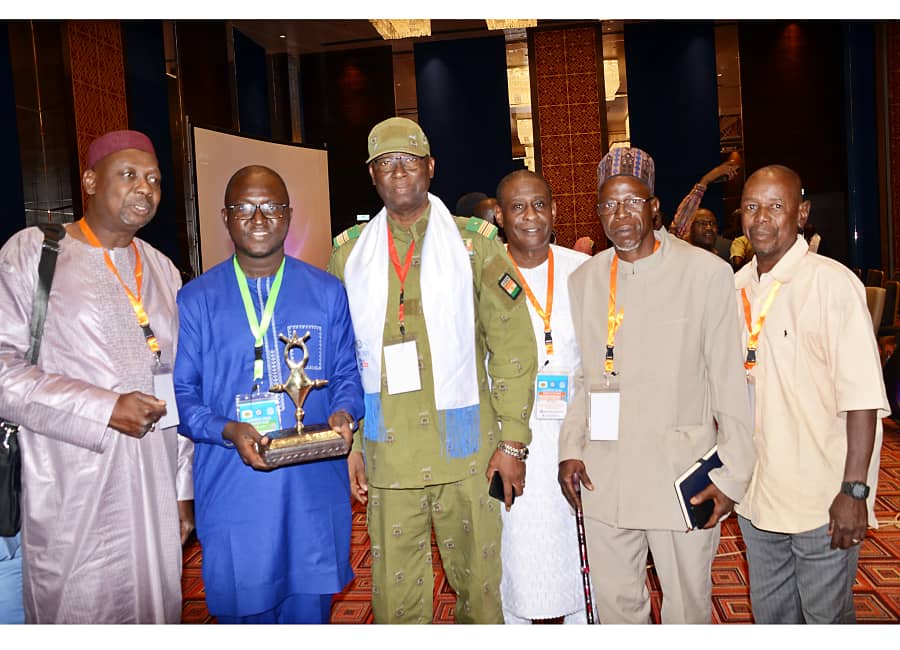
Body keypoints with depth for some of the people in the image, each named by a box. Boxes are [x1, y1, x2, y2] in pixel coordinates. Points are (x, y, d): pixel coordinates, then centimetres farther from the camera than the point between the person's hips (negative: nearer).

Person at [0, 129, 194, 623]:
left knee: (157, 610, 11)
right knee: (76, 616, 4)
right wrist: (104, 408, -18)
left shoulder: (162, 270, 13)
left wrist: (183, 488, 12)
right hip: (72, 495, -4)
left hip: (153, 490, 4)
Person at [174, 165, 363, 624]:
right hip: (233, 494, -1)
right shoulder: (196, 299, 2)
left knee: (310, 609, 12)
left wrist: (344, 412, -12)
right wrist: (227, 431, -17)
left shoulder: (326, 292, 6)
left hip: (315, 489, 1)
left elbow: (347, 373, 10)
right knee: (244, 611, 11)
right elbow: (181, 393, 0)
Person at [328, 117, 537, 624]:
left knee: (480, 585, 10)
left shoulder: (476, 242, 2)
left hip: (467, 452, -1)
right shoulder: (349, 252, 8)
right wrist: (349, 445, 5)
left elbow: (513, 345, 0)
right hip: (387, 458, 2)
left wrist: (513, 442, -4)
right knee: (396, 595, 9)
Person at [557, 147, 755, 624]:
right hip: (603, 476, 4)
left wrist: (732, 475, -6)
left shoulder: (707, 272, -5)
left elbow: (730, 383, -5)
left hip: (681, 475, -3)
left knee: (688, 602, 10)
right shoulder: (583, 279, 7)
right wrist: (570, 449, 4)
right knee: (615, 600, 15)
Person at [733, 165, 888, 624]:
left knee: (826, 617, 11)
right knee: (769, 614, 19)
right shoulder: (736, 286, 6)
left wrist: (854, 490, -18)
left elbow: (862, 396, -15)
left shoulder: (832, 282, -12)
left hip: (822, 499, -5)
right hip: (754, 494, 6)